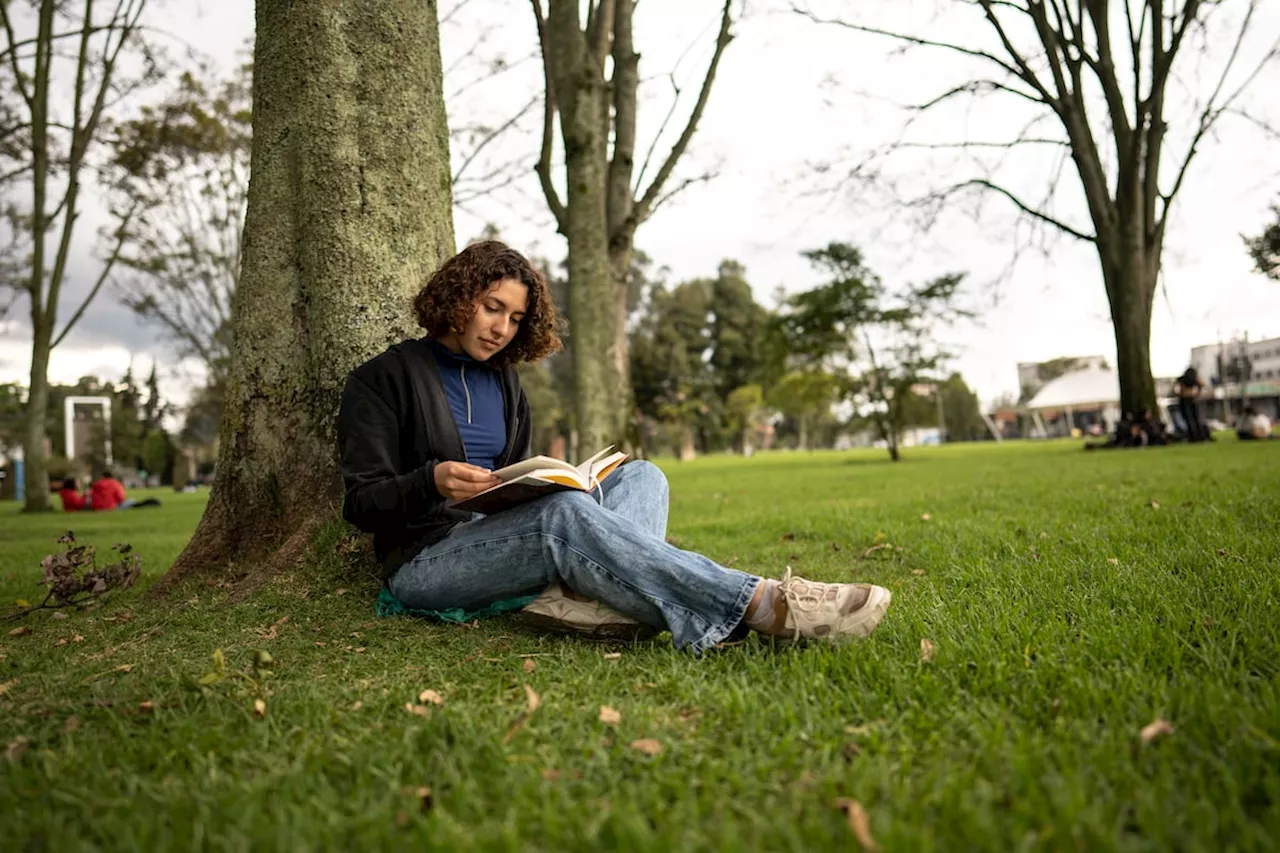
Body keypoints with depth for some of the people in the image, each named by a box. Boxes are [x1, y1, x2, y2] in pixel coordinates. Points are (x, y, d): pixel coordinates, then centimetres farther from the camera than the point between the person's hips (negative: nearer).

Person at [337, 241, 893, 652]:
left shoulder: (502, 377, 19)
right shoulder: (383, 379, 1)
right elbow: (361, 503, -5)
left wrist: (540, 485, -3)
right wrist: (433, 482, -25)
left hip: (504, 541, 7)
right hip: (426, 561, -6)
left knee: (640, 475, -12)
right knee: (566, 513, -36)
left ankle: (582, 593, -45)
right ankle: (764, 605, -47)